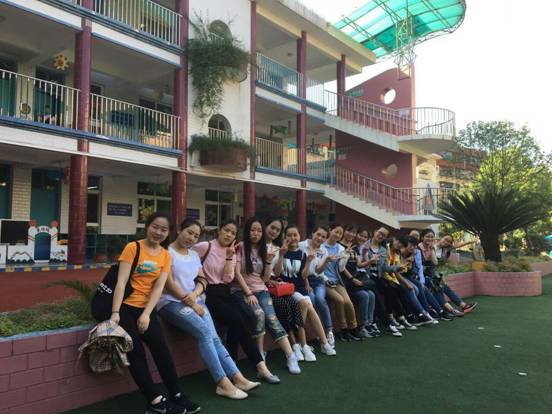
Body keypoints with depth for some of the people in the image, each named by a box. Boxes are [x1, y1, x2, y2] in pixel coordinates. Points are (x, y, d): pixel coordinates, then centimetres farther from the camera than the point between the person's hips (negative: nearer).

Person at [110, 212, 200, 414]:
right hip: (125, 306, -3)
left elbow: (158, 287, -2)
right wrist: (115, 312, -20)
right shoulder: (132, 248, -4)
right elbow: (121, 282, -11)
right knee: (135, 350, -16)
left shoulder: (166, 255, 7)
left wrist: (146, 314, -15)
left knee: (161, 347, -14)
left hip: (147, 308, 3)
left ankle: (176, 395, -4)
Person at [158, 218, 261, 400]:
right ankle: (223, 382, -25)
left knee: (213, 337, -16)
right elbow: (169, 284, -11)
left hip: (195, 300, 6)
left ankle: (237, 377, -22)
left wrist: (194, 295, -10)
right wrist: (191, 303, -13)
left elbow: (202, 280, 13)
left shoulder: (194, 255, 19)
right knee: (204, 331, -27)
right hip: (172, 302, -6)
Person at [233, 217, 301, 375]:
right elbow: (237, 273, -8)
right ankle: (260, 354, -16)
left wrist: (269, 261, -3)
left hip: (261, 290, 4)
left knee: (271, 318, -21)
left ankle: (291, 357, -26)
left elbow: (266, 279, 11)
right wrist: (249, 293, -15)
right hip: (243, 291, -4)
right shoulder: (240, 247, 0)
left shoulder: (263, 250, 15)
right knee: (259, 314, -31)